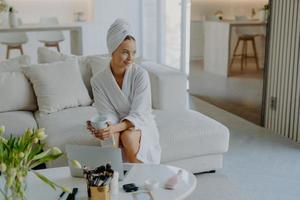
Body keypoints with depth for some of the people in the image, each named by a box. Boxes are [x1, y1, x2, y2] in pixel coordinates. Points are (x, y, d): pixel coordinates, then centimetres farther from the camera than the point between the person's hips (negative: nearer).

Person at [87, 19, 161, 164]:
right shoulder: (98, 80, -10)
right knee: (110, 137, -31)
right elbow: (108, 115, -11)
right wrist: (105, 127, -36)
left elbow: (137, 115, -21)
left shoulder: (141, 74, -18)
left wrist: (116, 128, -40)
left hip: (140, 124, -1)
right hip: (116, 126, 1)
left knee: (128, 136, -32)